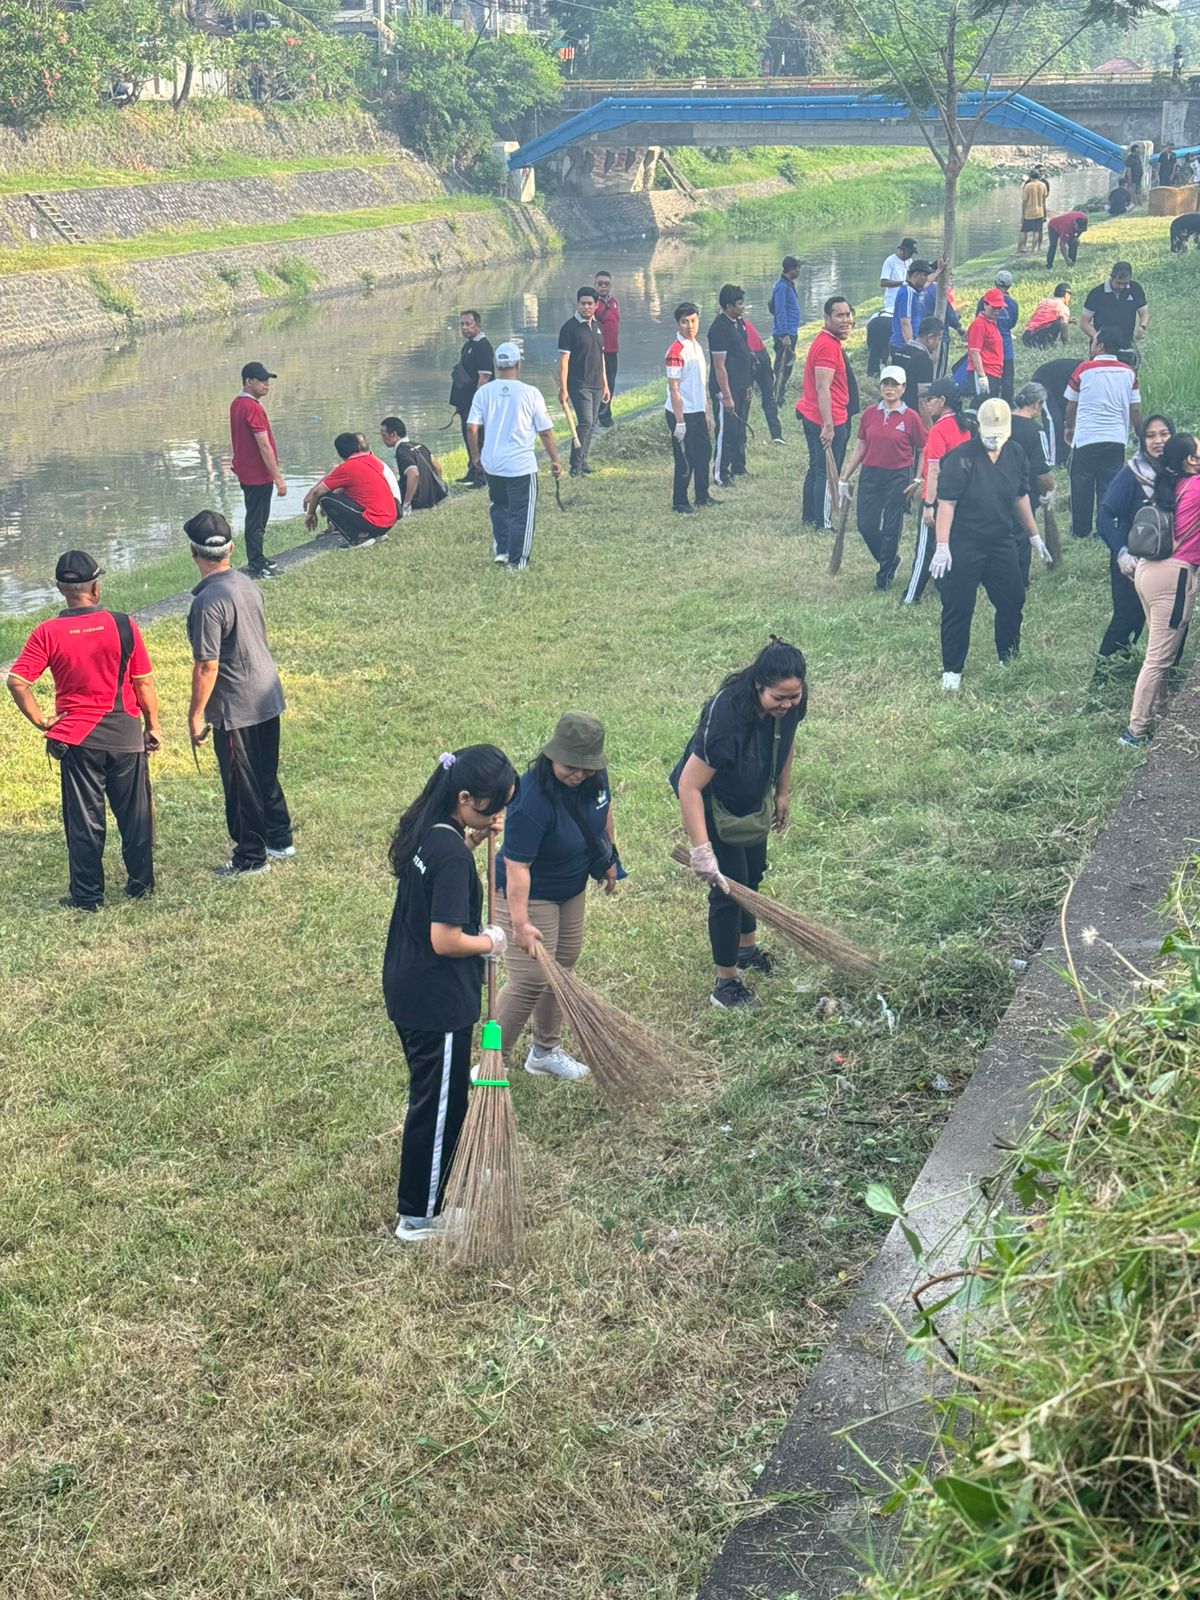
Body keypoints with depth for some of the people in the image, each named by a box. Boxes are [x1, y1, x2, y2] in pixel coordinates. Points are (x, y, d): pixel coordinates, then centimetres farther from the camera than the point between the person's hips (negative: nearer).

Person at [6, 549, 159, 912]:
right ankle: (140, 884, 25)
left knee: (84, 819, 8)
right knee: (135, 813, 15)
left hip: (76, 737, 0)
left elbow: (16, 681, -14)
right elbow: (143, 684, -3)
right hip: (125, 733, 1)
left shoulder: (48, 632, -8)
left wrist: (41, 721, -3)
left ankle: (86, 895, 14)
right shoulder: (123, 625, -8)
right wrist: (152, 726, 9)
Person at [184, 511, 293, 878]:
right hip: (268, 697, 8)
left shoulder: (208, 602, -22)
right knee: (266, 775, 22)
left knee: (241, 785, 6)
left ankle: (251, 858, 17)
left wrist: (196, 715, -13)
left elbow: (207, 666, -22)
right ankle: (280, 840, 34)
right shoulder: (246, 585, 3)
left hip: (236, 709, -8)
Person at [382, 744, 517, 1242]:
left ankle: (439, 1181, 44)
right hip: (438, 1003, -9)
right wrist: (491, 942, -10)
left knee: (436, 1095, 25)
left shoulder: (424, 830, -1)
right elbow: (446, 940, -28)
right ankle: (419, 1216, 20)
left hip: (406, 990, 9)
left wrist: (475, 837, 5)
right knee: (439, 1105, 7)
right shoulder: (452, 857, -27)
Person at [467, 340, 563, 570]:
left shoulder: (483, 392, -2)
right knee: (521, 514, 6)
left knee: (499, 506, 24)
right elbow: (545, 431, -5)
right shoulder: (530, 393, -9)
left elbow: (472, 428, -4)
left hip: (492, 464, 4)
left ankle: (500, 550, 22)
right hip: (521, 465, -4)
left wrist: (476, 455, 12)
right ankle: (516, 562, 8)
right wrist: (555, 459, 7)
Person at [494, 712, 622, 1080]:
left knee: (562, 965, 18)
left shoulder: (595, 777, -13)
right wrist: (520, 922, -36)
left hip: (572, 890, 8)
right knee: (529, 979, -9)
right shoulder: (531, 800, -36)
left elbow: (603, 811, 10)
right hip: (529, 895, -8)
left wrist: (609, 861, 19)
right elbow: (516, 866, -34)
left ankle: (546, 1051, 35)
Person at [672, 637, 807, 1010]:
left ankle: (747, 948, 48)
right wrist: (701, 849, -41)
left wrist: (782, 793, 13)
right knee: (728, 887, -3)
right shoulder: (725, 716, -42)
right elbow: (689, 786, -39)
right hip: (713, 803, -7)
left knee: (752, 874, 23)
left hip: (752, 800, 7)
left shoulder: (789, 704, -21)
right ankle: (726, 982, 12)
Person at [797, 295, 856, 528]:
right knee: (827, 474, -4)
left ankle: (809, 516, 27)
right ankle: (822, 523, 1)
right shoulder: (828, 346, -19)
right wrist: (828, 426, -27)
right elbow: (823, 388, -25)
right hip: (828, 421, -11)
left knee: (817, 470, 18)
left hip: (813, 417, 11)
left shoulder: (831, 342, 15)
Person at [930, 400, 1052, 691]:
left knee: (1013, 601, 12)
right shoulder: (960, 458, -15)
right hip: (963, 546, -6)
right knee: (958, 609, -1)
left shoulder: (1015, 454, 3)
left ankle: (1008, 658, 32)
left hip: (1001, 543, 6)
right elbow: (946, 503, -16)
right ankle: (952, 671, 10)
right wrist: (942, 546, -21)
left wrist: (1034, 536, 19)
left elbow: (1020, 497, 15)